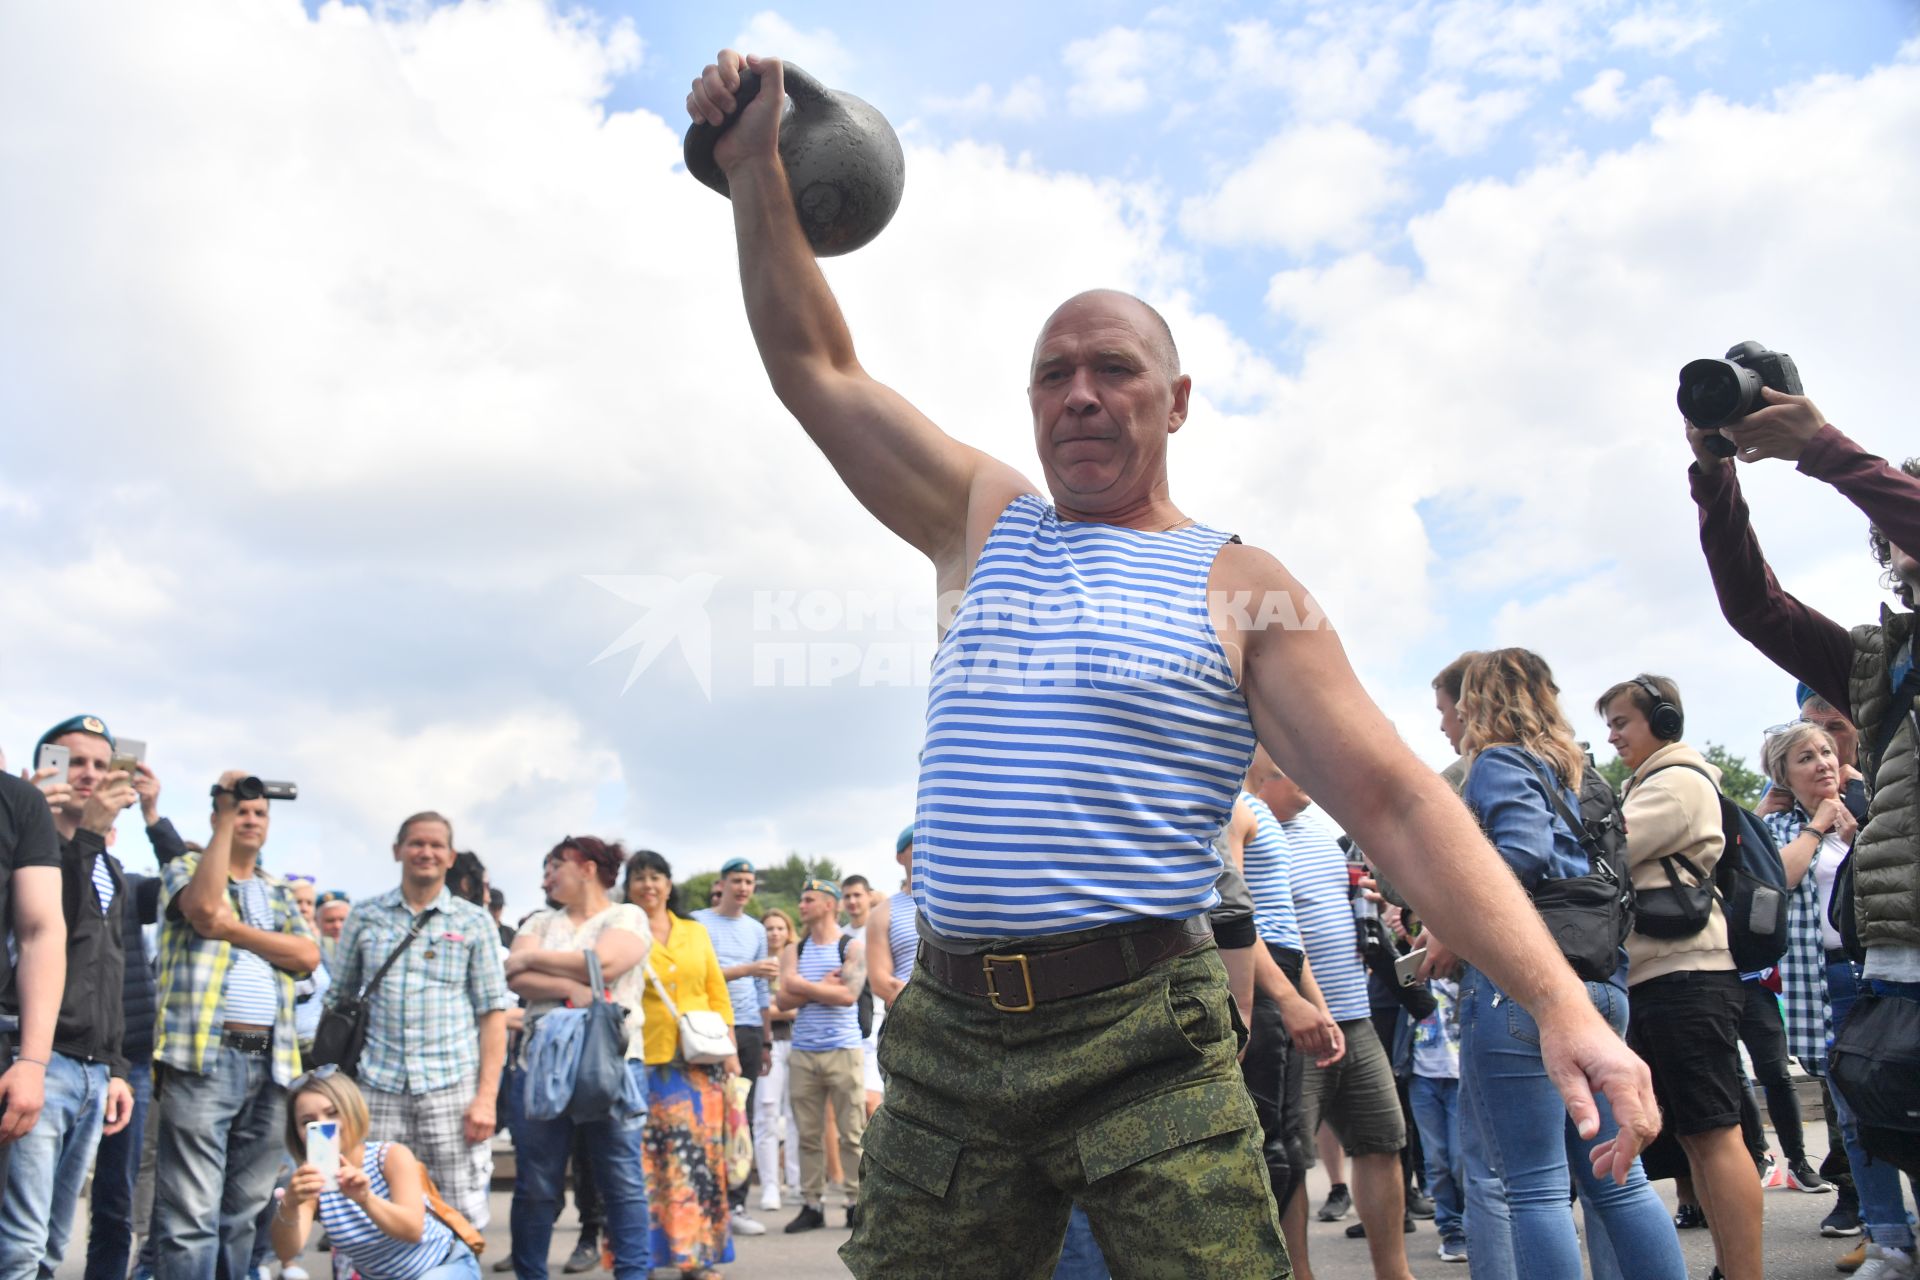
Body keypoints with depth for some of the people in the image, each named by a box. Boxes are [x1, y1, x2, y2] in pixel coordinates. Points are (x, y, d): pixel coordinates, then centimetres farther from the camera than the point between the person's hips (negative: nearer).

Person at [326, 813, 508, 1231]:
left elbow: (492, 1012, 3)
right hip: (377, 1087, 1)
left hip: (452, 1087, -1)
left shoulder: (474, 922, 6)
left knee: (462, 1217, -1)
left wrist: (487, 1095, -5)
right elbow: (338, 1001, 15)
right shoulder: (365, 918, 10)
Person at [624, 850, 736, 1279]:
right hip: (646, 1062, -3)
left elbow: (718, 994, 14)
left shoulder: (696, 933, 13)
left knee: (699, 1156, 3)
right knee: (647, 1160, -4)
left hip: (700, 1062, 3)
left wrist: (729, 1048, 7)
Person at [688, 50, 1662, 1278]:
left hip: (1144, 1037, -3)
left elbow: (1397, 800, -6)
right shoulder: (987, 524, 12)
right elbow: (818, 367, 15)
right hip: (950, 1034, 4)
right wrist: (756, 165, 8)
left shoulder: (1235, 585, 0)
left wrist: (1561, 1002, -16)